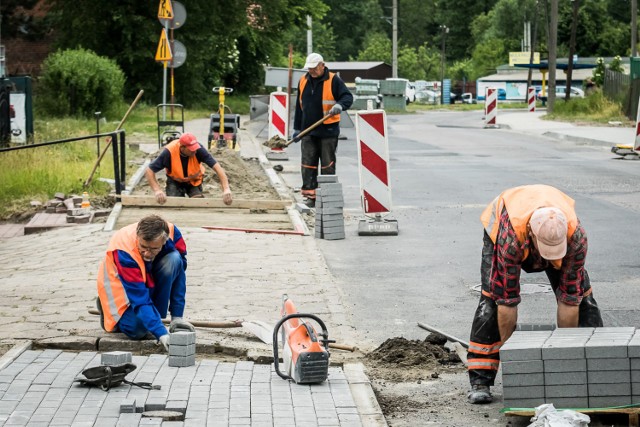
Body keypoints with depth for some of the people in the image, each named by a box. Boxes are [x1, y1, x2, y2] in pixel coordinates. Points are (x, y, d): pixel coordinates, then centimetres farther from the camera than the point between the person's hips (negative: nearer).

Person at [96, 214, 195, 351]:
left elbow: (179, 273, -18)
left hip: (150, 279, 4)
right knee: (137, 330, -28)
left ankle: (157, 314, -13)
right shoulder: (124, 251, -38)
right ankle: (108, 310, 6)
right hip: (121, 285, -4)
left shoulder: (171, 232, -28)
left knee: (174, 259, -28)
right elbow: (140, 300, -40)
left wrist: (177, 317, -22)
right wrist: (161, 334, -48)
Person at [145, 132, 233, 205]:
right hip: (175, 181, -1)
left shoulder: (198, 150, -31)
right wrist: (157, 191, -39)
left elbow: (217, 167, -33)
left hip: (194, 181, 1)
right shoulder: (169, 152, -33)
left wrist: (226, 190, -44)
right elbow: (149, 171, -27)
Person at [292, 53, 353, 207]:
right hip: (308, 131, 4)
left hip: (328, 131, -4)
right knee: (308, 164, 0)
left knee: (328, 165, 2)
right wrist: (297, 128, 19)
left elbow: (348, 97, -10)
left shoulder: (333, 80, -4)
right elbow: (299, 106, 19)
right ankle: (310, 194, 4)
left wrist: (340, 105, -33)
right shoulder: (303, 81, 12)